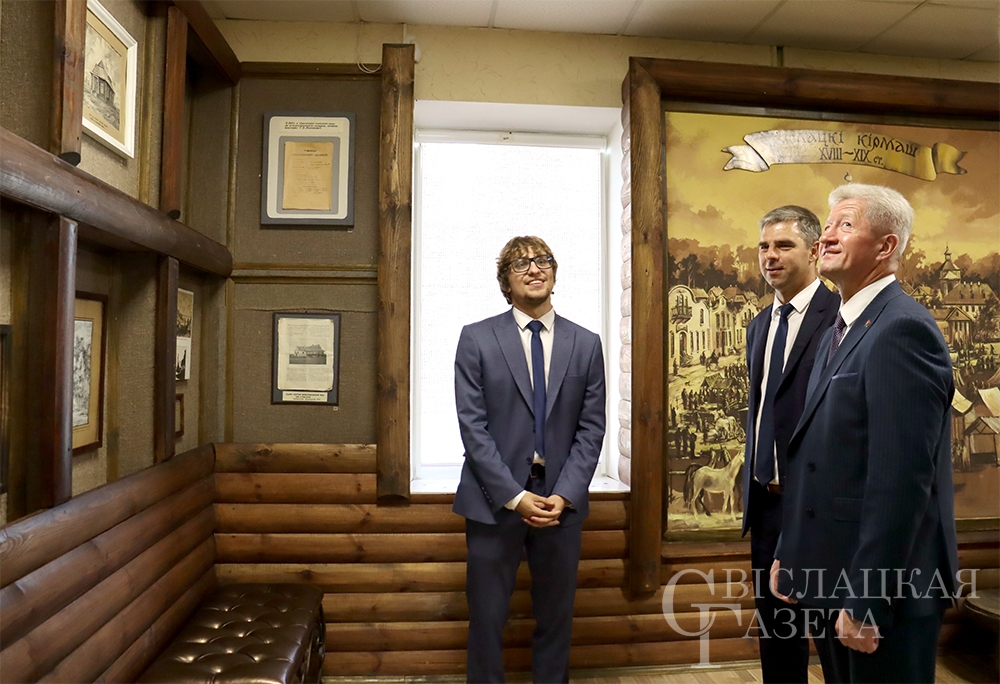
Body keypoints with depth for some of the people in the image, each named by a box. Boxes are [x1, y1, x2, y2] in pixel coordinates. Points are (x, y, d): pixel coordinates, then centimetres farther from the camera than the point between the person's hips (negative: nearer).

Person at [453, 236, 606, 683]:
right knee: (487, 617, 9)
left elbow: (591, 428, 3)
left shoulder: (586, 344, 5)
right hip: (496, 498, -2)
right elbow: (473, 427, -7)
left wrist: (565, 494, -8)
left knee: (556, 616, 14)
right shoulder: (477, 339, -2)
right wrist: (514, 496, -13)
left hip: (561, 499, 2)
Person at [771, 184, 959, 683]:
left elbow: (901, 479, -24)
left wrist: (865, 601, -21)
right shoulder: (839, 330, 11)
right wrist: (790, 553, 12)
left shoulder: (902, 329, -18)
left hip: (882, 587, -9)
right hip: (830, 577, 9)